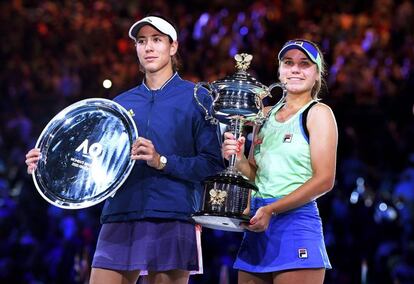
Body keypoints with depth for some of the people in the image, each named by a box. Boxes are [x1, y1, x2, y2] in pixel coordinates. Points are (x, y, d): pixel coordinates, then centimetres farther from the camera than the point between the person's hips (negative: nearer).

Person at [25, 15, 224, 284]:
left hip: (172, 220, -4)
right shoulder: (121, 104, 20)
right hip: (120, 218, 4)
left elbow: (213, 164, -3)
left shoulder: (196, 98, 6)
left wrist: (162, 162, -16)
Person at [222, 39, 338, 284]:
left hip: (295, 222, -6)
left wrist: (271, 210, -16)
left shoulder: (318, 113, -1)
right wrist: (238, 159, -4)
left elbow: (324, 180, -10)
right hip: (258, 227, 6)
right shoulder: (267, 114, 17)